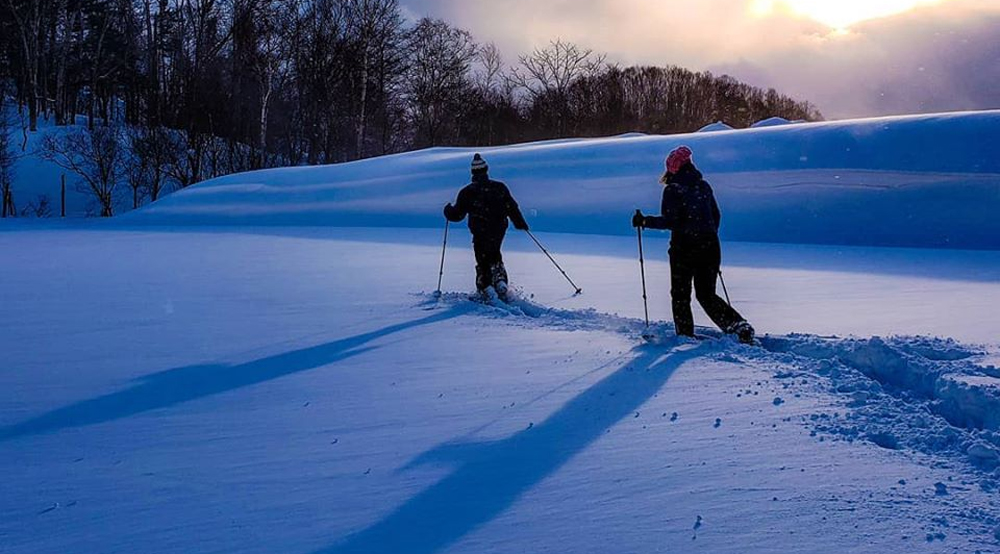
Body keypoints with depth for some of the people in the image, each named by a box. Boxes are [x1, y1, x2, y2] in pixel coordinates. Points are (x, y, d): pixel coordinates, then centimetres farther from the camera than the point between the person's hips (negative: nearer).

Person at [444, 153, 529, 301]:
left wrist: (448, 210, 18)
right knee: (495, 257, 25)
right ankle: (501, 283, 9)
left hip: (480, 234, -3)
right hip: (499, 231, 3)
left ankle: (485, 290, -2)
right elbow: (512, 207, 0)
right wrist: (520, 223, 12)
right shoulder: (499, 187, -2)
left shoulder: (467, 192, -8)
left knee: (483, 262, 11)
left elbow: (458, 215, -4)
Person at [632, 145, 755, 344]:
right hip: (710, 247, 6)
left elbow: (669, 221, -16)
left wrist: (644, 221, -6)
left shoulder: (673, 189, -10)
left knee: (680, 294, 11)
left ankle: (685, 335, 10)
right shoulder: (704, 186, 8)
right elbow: (716, 216, 15)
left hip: (684, 247, -6)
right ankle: (739, 326, -1)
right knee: (707, 295, 14)